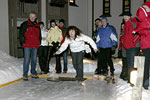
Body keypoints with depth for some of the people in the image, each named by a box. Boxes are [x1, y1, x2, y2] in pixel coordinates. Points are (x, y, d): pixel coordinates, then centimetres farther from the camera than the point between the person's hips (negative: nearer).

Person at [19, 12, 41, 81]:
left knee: (34, 60, 11)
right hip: (27, 46, -5)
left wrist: (39, 42, 14)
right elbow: (21, 33, -1)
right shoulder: (25, 24, 2)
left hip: (35, 46, 5)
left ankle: (33, 73, 23)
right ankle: (25, 75, -1)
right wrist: (23, 41, -8)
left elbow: (39, 35, 23)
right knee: (26, 60, -6)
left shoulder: (37, 26, 16)